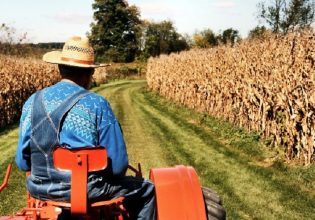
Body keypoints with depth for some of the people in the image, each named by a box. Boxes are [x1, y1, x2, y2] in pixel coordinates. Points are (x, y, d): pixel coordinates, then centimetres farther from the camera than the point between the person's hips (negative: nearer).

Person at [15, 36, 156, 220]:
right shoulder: (97, 104, -14)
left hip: (41, 190, 5)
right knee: (147, 189, 19)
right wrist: (107, 176, 10)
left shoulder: (33, 102, -2)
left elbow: (22, 162, 4)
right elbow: (117, 165, -13)